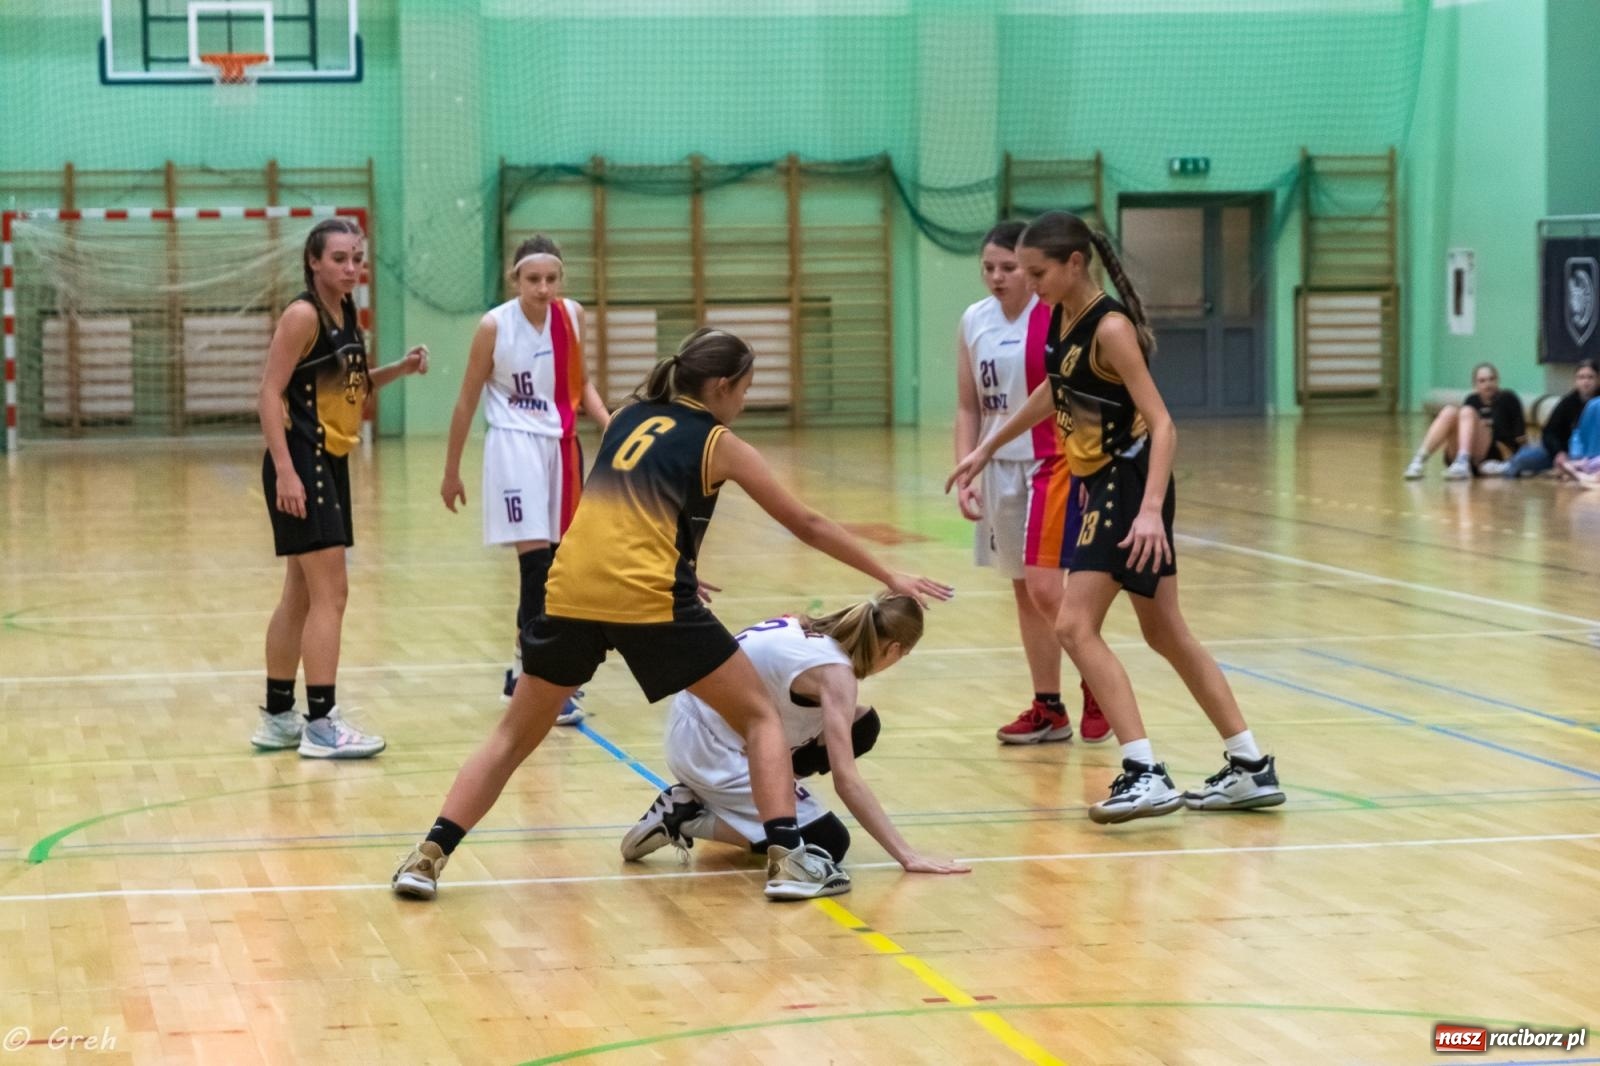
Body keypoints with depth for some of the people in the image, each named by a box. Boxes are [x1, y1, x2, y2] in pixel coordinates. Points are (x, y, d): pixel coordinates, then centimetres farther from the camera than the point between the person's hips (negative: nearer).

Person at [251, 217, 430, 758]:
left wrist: (399, 369, 8)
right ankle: (321, 723, -10)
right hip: (302, 462, -9)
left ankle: (277, 717, 22)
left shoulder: (345, 314, 12)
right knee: (329, 594, -11)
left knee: (302, 595, 14)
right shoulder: (303, 315, -13)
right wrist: (284, 470, -25)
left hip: (331, 463, 9)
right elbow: (270, 393, -17)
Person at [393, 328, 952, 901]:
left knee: (515, 736, 19)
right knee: (760, 715, 11)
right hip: (648, 600, -4)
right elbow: (807, 524, 14)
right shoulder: (718, 444, 9)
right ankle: (787, 859, -2)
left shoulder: (627, 419, 22)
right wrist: (892, 579, 22)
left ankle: (429, 857, 8)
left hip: (571, 592, 5)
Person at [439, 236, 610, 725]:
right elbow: (468, 401, -3)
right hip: (516, 446, -6)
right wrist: (451, 470, 2)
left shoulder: (572, 316, 0)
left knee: (558, 559, 12)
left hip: (562, 445, 6)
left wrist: (608, 422, -6)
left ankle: (525, 667, 27)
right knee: (537, 561, -15)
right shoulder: (495, 327, -12)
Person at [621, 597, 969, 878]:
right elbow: (846, 779, -25)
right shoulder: (835, 671, -20)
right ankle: (688, 818, -6)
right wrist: (906, 855, -25)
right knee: (828, 843, -6)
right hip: (708, 749, -9)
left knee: (860, 726, 9)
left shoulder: (810, 630, 4)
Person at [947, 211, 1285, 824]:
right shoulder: (1061, 318, 5)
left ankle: (1146, 775, -16)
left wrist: (1150, 509, -34)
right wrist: (988, 449, 31)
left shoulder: (1109, 327, -20)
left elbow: (1161, 423, -24)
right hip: (1103, 483, 9)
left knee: (1076, 627, -14)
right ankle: (1251, 770, 19)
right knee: (1166, 635, 13)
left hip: (1131, 483, -9)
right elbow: (1054, 392, 24)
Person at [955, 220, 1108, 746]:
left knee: (1044, 588, -12)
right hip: (1001, 467, 7)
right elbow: (969, 408, 10)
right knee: (1023, 590, 10)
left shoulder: (1058, 318, -12)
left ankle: (1097, 687, 8)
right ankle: (1049, 710, 18)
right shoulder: (974, 322, 5)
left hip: (1053, 464, -7)